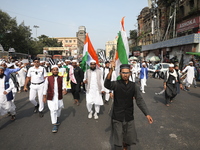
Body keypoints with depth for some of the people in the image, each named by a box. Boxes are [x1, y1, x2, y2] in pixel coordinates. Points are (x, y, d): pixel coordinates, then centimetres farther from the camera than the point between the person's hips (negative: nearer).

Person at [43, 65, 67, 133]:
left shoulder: (61, 78, 2)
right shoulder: (48, 78, -3)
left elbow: (63, 85, -6)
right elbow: (45, 88, 2)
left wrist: (64, 89, -28)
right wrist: (44, 96, 3)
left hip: (59, 97, 3)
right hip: (51, 98, -2)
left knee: (59, 109, 18)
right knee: (53, 111, -5)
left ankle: (57, 118, 47)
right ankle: (54, 125, 8)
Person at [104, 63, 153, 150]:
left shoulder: (133, 86, -2)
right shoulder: (116, 84, -10)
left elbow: (140, 100, -6)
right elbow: (107, 84, -31)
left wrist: (147, 114, -17)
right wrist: (111, 70, -46)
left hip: (129, 117, 3)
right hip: (117, 118, -3)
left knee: (131, 140, 20)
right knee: (118, 143, 6)